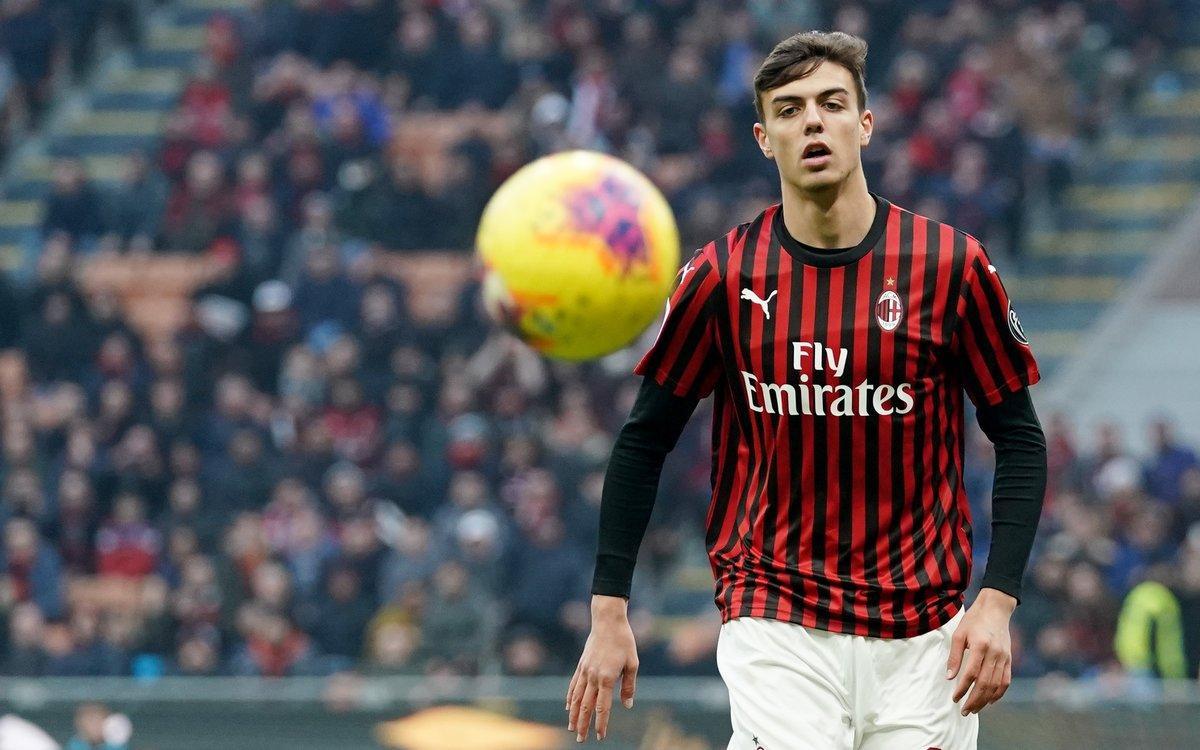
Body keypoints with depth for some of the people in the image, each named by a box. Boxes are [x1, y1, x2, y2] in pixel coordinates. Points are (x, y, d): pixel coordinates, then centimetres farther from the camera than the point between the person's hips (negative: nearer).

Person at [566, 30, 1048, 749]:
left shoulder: (952, 265, -2)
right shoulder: (723, 276, -2)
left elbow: (1020, 441, 3)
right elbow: (644, 440, 7)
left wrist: (998, 602, -7)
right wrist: (609, 612, 3)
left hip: (923, 635, 1)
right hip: (776, 629, -1)